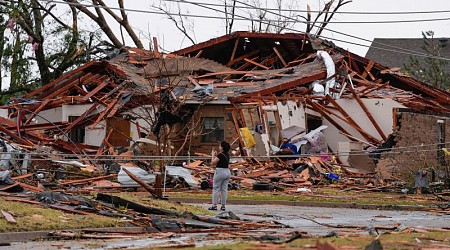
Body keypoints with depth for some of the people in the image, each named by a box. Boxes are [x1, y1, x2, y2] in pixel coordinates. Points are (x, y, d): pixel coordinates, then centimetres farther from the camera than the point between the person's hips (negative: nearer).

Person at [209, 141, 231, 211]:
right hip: (227, 172, 8)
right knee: (224, 189, 9)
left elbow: (213, 163, -10)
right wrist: (216, 155, 16)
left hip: (220, 172, -8)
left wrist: (213, 155, 1)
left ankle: (214, 205, -2)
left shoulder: (220, 155, -15)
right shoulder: (227, 155, 10)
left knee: (216, 189, -1)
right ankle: (223, 206, 9)